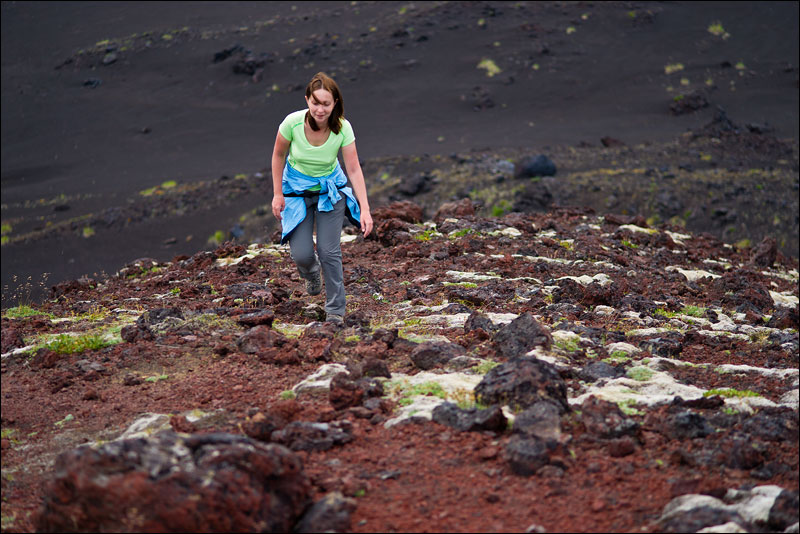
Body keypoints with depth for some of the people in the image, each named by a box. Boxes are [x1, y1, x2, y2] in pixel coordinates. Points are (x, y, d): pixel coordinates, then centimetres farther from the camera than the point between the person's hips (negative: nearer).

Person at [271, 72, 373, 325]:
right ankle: (311, 272, 32)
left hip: (330, 190, 0)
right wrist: (277, 194, -4)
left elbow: (354, 169, -19)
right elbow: (278, 155, -5)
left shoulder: (342, 128, -23)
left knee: (329, 251, -9)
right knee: (302, 254, -7)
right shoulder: (293, 122, -23)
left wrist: (365, 209, -25)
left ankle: (335, 310, 9)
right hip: (296, 189, 0)